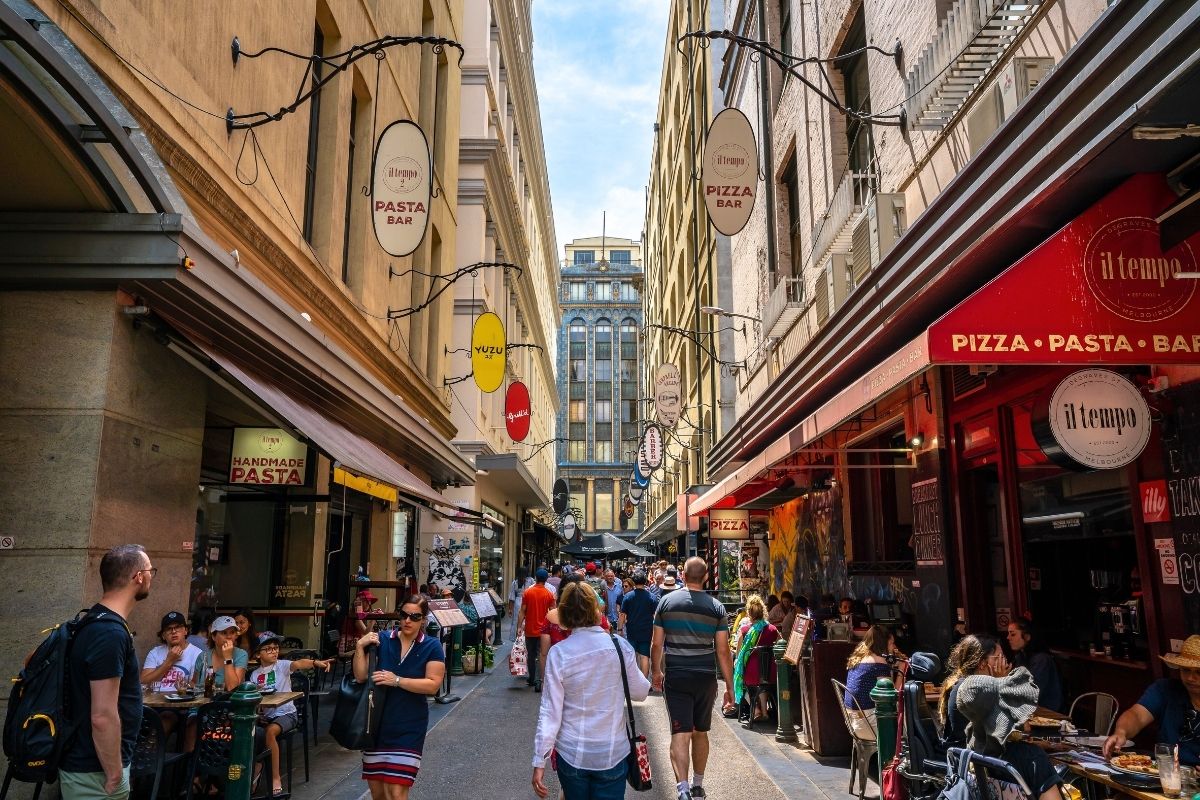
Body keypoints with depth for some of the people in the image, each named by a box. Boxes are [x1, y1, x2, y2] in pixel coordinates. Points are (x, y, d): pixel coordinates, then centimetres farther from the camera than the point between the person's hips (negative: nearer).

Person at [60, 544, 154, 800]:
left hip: (86, 762, 9)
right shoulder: (111, 633, -25)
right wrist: (114, 777, -18)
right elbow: (102, 717, -27)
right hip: (95, 771, -9)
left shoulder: (97, 621, 7)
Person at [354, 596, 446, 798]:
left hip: (408, 728, -3)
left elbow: (433, 685, -13)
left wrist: (396, 680, -20)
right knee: (376, 791, 15)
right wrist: (360, 646, -14)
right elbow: (360, 676, -2)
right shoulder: (381, 639, 0)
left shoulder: (432, 647, -5)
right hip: (376, 723, 3)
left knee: (396, 792, -7)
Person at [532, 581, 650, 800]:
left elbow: (550, 710, -11)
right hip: (613, 754, 0)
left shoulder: (558, 653, -13)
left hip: (572, 755, 0)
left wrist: (539, 761, -5)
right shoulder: (620, 646, -10)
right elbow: (640, 692, 1)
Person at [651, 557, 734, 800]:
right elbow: (723, 651, -4)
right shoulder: (716, 607, -3)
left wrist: (657, 672, 17)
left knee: (680, 733, -3)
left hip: (675, 677, -1)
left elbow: (656, 645, 1)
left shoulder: (666, 601, -3)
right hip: (705, 678, 1)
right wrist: (730, 686, 4)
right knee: (701, 732, 18)